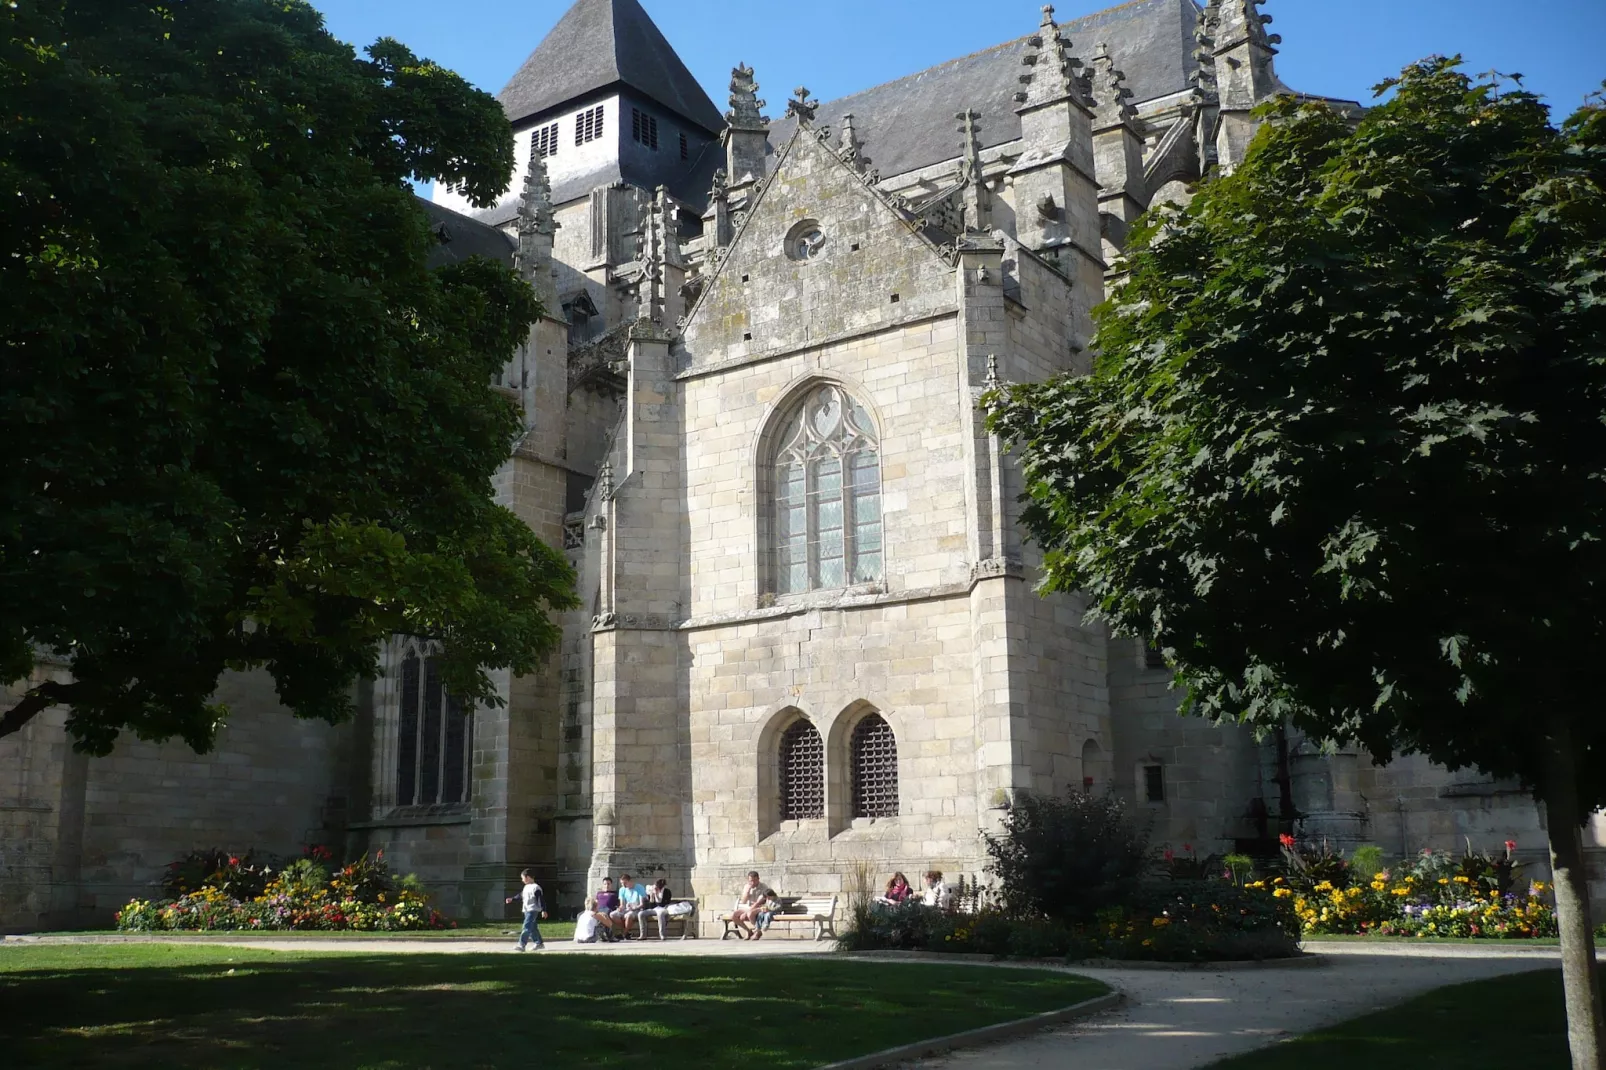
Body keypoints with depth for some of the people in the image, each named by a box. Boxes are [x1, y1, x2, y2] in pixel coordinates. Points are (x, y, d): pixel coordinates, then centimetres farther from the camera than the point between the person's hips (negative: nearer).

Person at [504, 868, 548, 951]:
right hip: (527, 910, 9)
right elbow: (520, 896, 28)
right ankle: (539, 943, 22)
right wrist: (512, 898, 19)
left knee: (527, 927, -15)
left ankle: (522, 945, -20)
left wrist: (544, 910, -17)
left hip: (533, 910, -9)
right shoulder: (526, 887, 15)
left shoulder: (535, 887, -12)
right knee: (532, 928, 13)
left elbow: (541, 899, -14)